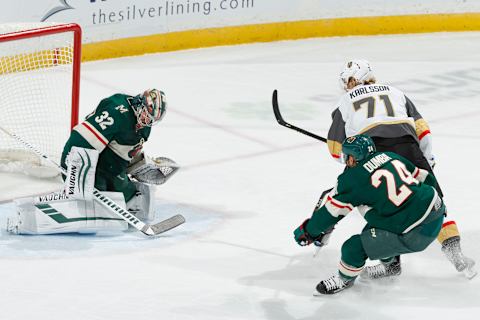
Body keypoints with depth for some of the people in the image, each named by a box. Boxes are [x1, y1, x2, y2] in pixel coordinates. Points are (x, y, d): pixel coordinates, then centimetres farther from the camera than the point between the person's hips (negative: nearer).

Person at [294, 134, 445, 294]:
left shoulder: (352, 179, -8)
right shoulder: (390, 156, 11)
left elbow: (330, 212, 0)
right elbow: (424, 177, 18)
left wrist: (307, 231, 16)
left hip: (417, 233, -9)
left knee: (355, 247, 0)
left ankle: (344, 279, 26)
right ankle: (391, 263, 50)